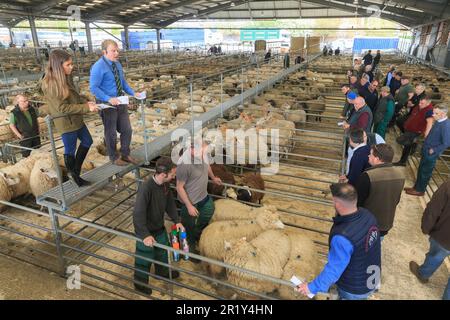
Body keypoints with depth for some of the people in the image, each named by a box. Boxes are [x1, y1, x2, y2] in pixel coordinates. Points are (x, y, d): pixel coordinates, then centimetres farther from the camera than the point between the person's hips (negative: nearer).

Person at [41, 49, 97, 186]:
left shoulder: (66, 77, 2)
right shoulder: (50, 84, -23)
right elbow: (63, 108, -23)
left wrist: (86, 101, -4)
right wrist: (86, 108, -23)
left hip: (76, 119, 9)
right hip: (65, 122, -9)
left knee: (87, 141, 20)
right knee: (70, 150, 7)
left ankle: (76, 170, 34)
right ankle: (74, 176, 26)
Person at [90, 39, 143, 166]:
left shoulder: (117, 63, 5)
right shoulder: (98, 67, -17)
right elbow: (93, 88, -20)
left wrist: (133, 93, 4)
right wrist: (109, 99, -29)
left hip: (120, 102, 7)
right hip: (107, 104, -6)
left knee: (127, 130, 13)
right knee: (111, 133, 9)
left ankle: (125, 155, 31)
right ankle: (114, 158, 28)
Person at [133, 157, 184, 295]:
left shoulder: (166, 184, -12)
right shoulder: (146, 188, -35)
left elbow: (170, 203, 3)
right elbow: (138, 213, -36)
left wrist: (177, 220, -2)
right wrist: (145, 235, -39)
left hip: (160, 227, 7)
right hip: (146, 230, -7)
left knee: (163, 250, 28)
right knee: (144, 257, 15)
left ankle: (162, 271, 55)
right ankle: (140, 282, 41)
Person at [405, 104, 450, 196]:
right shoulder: (438, 122, 2)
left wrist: (434, 150, -18)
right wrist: (425, 146, 9)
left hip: (431, 154, -8)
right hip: (426, 150, 8)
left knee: (425, 172, 7)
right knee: (421, 170, 19)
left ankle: (420, 190, 23)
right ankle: (416, 187, 34)